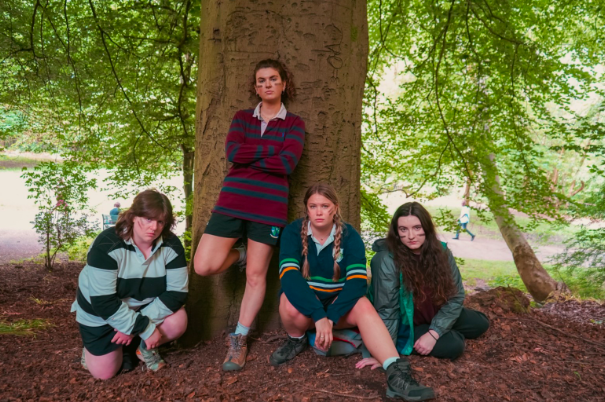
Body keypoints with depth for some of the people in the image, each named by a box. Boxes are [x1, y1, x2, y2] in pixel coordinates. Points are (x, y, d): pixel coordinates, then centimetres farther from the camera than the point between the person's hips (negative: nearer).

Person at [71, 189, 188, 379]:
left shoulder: (171, 245, -20)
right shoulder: (107, 245, -29)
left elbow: (177, 291, -20)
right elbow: (103, 302, -31)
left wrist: (138, 324, -27)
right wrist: (145, 329, -31)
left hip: (143, 307, 3)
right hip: (100, 311, -2)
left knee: (178, 322, -24)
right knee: (104, 372, -4)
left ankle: (145, 347, 7)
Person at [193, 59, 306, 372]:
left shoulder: (294, 124, 5)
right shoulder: (242, 118, 11)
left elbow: (288, 164, -12)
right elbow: (231, 152, -8)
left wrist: (248, 155, -7)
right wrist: (274, 148, -9)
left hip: (269, 207, -2)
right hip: (232, 202, 2)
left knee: (256, 275, 4)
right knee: (203, 266, -5)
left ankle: (239, 340, 21)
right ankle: (239, 256, 26)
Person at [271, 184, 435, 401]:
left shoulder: (349, 235, -10)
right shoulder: (293, 231, -14)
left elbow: (358, 280, -22)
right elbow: (289, 275, -28)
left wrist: (331, 317, -36)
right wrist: (318, 316, -41)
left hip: (338, 302, 1)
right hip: (303, 303, -1)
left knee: (364, 306, -30)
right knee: (291, 304, -35)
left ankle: (396, 373, -42)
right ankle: (296, 340, -3)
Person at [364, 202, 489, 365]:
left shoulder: (441, 252, -15)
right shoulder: (386, 261, -30)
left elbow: (455, 296, -11)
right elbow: (386, 310, -27)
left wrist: (433, 332, -20)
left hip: (433, 316, 6)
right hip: (404, 323, -5)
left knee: (480, 323, 5)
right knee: (453, 346, -20)